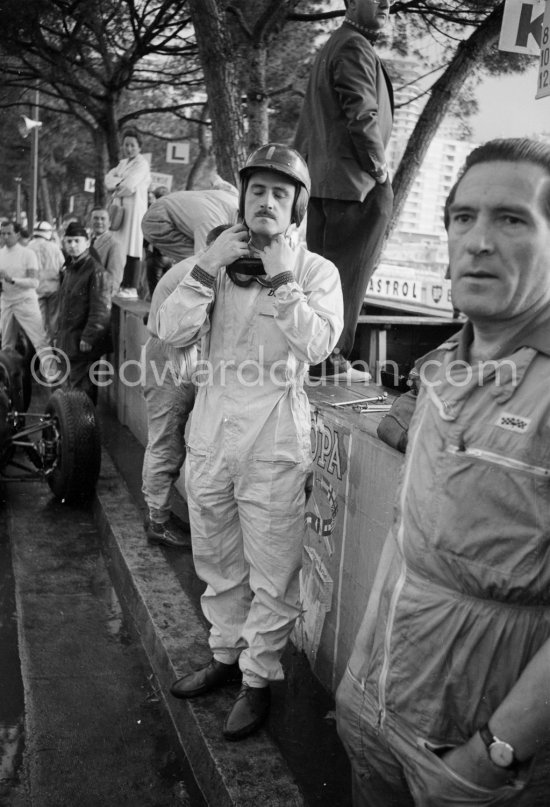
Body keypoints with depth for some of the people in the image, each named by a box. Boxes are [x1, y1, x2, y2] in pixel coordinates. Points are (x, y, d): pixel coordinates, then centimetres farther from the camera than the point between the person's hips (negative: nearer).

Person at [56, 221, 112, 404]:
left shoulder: (96, 271, -13)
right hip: (68, 340, 9)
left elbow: (100, 310, -18)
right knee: (70, 384, 14)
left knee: (81, 386, -6)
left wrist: (87, 338, -20)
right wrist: (59, 334, 20)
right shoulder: (69, 269, 14)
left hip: (84, 343, -9)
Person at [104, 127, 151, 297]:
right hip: (120, 208, 8)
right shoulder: (123, 163, 19)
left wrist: (116, 187, 1)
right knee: (119, 249, 6)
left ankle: (131, 288, -12)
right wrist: (120, 183, -11)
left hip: (135, 208, -8)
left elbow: (129, 186, -16)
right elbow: (109, 178, 8)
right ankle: (122, 284, 12)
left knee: (132, 249, -11)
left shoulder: (142, 164, -5)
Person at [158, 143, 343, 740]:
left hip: (274, 443, -4)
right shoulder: (217, 262, 8)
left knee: (272, 572, 6)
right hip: (210, 431, 4)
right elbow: (170, 332, -6)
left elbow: (317, 344, -19)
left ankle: (259, 677, 24)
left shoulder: (316, 271, -2)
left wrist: (281, 277, -17)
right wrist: (209, 266, -13)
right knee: (216, 561, 18)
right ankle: (225, 654, 39)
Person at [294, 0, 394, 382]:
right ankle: (329, 361, 0)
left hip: (322, 181, 10)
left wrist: (305, 169, 24)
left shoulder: (332, 47, 23)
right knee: (349, 274, -5)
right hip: (357, 183, -10)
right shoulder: (356, 48, -9)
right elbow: (363, 117, -18)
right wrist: (379, 168, -8)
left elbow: (309, 122, 25)